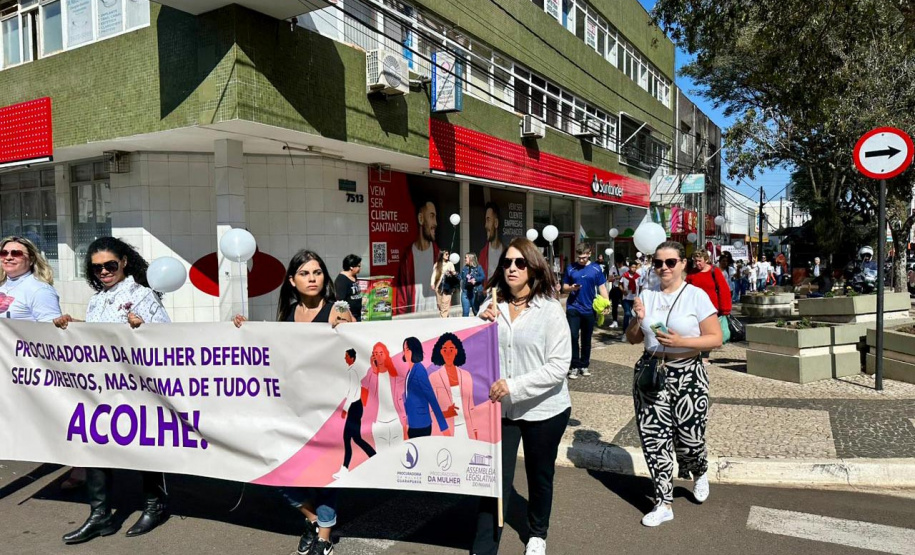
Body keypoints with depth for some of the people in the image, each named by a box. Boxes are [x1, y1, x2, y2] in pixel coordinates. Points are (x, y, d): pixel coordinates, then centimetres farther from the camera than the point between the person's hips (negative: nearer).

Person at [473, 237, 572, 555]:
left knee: (540, 476, 18)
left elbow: (558, 367, -17)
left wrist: (514, 386, -25)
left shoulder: (550, 310, -12)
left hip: (543, 409, -2)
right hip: (500, 408, 2)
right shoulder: (491, 306, 0)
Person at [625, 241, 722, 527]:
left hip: (687, 375, -3)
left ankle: (700, 474, 40)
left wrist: (681, 342, -19)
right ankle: (663, 504, 18)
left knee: (689, 441, 2)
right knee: (654, 439, 3)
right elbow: (632, 339, 12)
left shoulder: (696, 296, -4)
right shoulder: (646, 296, 6)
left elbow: (716, 339, -7)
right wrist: (638, 320, -8)